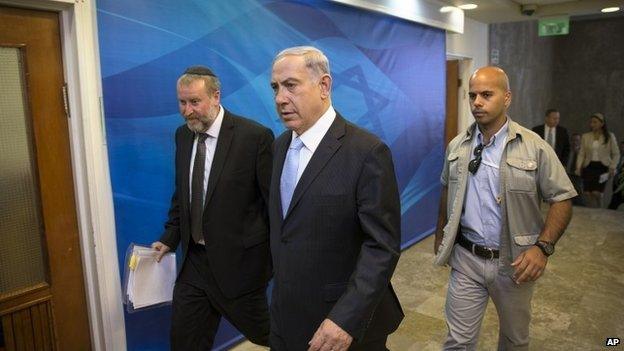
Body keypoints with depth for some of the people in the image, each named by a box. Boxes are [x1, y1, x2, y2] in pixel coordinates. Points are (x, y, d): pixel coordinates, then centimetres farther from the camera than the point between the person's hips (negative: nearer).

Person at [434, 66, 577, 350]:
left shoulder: (535, 147, -9)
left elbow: (562, 199, -7)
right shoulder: (457, 146, 2)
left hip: (514, 261, -1)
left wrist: (543, 246, -19)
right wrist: (440, 236, 16)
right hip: (466, 258, 2)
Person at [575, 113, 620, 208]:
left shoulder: (610, 136, 3)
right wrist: (578, 167, -4)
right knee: (587, 193, -4)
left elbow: (616, 154, 6)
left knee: (596, 193, -12)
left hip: (602, 167, -2)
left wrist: (612, 168, -5)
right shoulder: (585, 136, 7)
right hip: (589, 167, 2)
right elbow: (581, 154, 8)